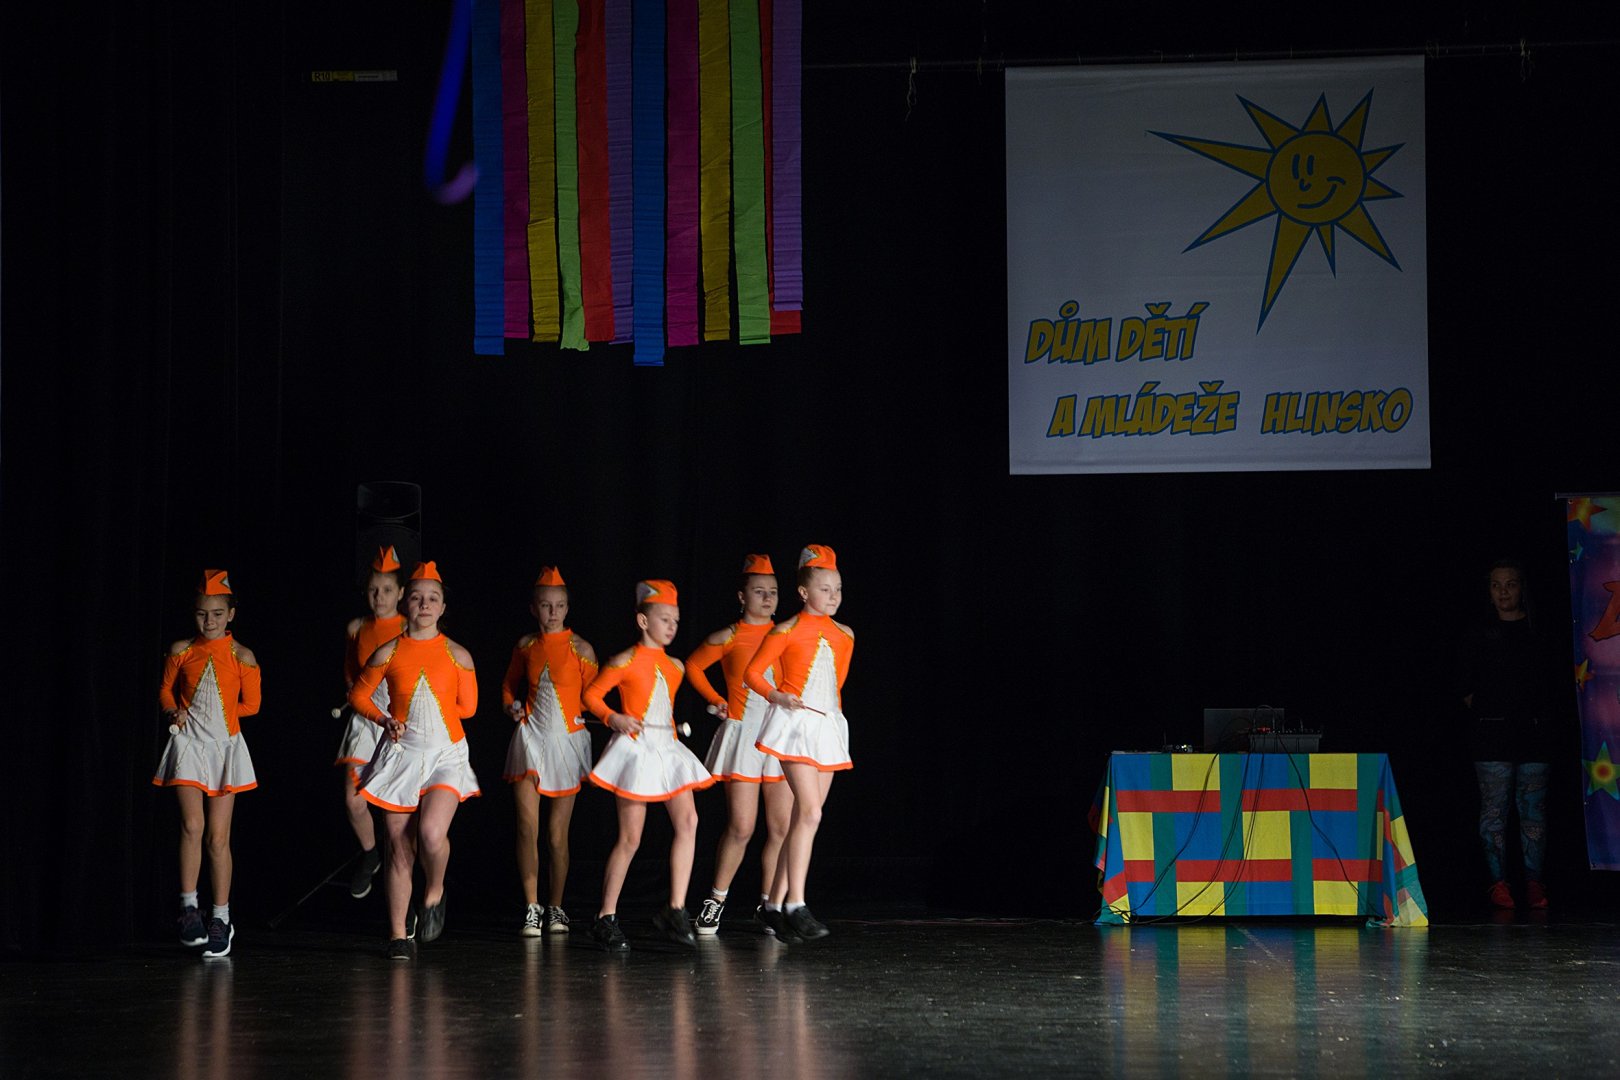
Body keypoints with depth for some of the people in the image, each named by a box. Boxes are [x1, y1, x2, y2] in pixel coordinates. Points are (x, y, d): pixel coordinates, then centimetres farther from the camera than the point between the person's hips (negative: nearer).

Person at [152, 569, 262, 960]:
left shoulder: (241, 656, 0)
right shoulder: (182, 651, 4)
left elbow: (250, 704, 6)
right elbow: (166, 690, 15)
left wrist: (214, 712, 4)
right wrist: (175, 712, -3)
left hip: (225, 745, 0)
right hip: (189, 743, 0)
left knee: (218, 836, 0)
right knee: (192, 825, -17)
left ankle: (220, 919, 8)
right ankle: (189, 906, -6)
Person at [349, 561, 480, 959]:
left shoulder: (457, 655, 2)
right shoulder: (388, 653, 1)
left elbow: (467, 707, 10)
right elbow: (358, 695, 11)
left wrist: (430, 711, 5)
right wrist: (385, 719, -5)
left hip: (446, 754, -1)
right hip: (401, 754, 1)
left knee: (432, 834, -23)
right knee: (400, 848, 1)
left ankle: (434, 893, 8)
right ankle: (398, 934, 12)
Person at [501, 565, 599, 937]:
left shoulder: (580, 648, -2)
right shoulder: (526, 646, 5)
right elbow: (509, 684, 20)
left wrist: (584, 715, -10)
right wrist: (512, 707, 4)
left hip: (567, 739, -1)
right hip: (531, 736, 1)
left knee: (557, 833, 4)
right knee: (527, 825, -9)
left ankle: (555, 907, 18)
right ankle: (531, 907, -2)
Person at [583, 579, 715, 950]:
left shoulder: (675, 666, 12)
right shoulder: (626, 662, -5)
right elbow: (591, 694, -2)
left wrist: (672, 731, 15)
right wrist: (614, 718, -16)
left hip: (668, 749, 6)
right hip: (636, 749, -6)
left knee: (688, 821, -14)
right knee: (630, 838, -3)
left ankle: (675, 911, -12)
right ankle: (606, 917, 7)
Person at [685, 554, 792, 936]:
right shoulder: (729, 638, 0)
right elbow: (693, 666, 14)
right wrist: (716, 700, 8)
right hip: (742, 736, -3)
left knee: (782, 828, -1)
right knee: (741, 828, -7)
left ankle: (768, 904, 9)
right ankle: (716, 900, 8)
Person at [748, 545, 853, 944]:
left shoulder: (844, 635, 11)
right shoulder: (787, 631, -6)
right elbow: (753, 672, -2)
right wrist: (777, 696, -17)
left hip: (828, 727, 7)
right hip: (795, 723, -7)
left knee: (804, 818, 6)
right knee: (810, 812, -19)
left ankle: (775, 904, 13)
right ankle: (796, 906, -21)